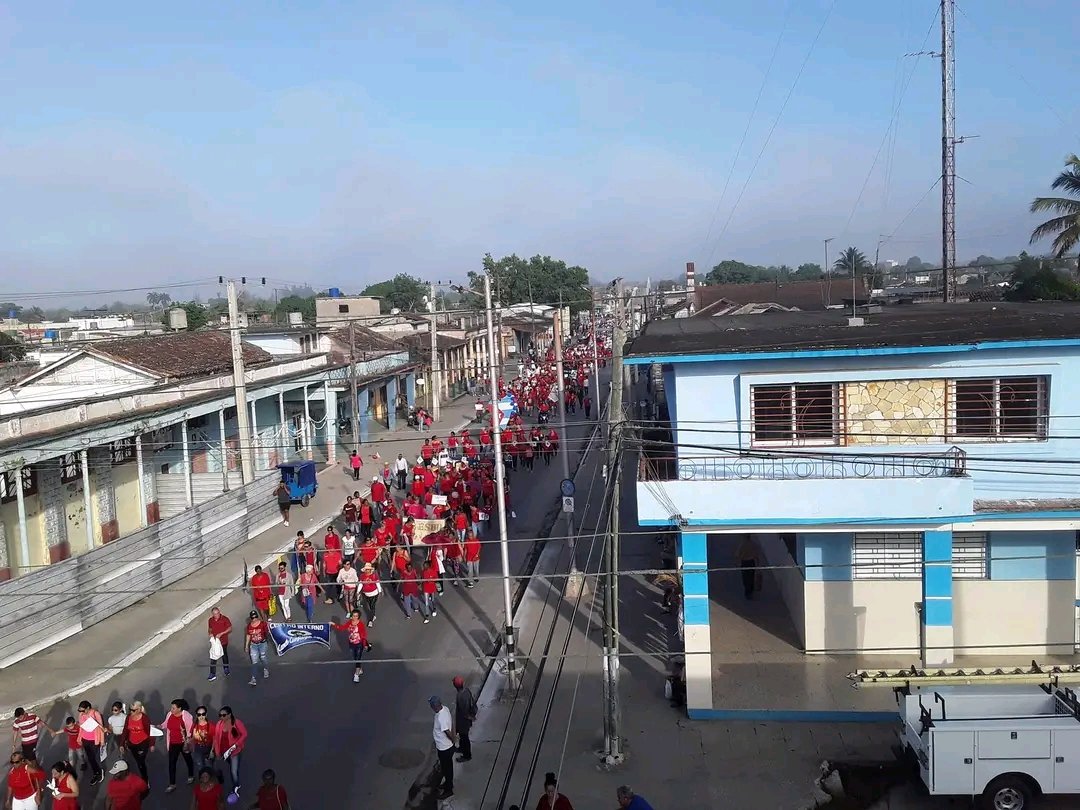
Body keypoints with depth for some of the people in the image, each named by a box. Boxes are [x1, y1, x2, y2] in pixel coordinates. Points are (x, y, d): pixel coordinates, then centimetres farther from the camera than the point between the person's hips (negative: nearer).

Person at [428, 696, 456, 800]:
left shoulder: (441, 718, -37)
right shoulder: (445, 708, -9)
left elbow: (448, 733, -29)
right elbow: (451, 722, 6)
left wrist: (453, 739, -8)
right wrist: (453, 735, 16)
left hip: (444, 748, -9)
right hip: (447, 746, 9)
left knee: (446, 769, 13)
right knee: (448, 766, 28)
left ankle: (448, 790, 31)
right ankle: (449, 783, 48)